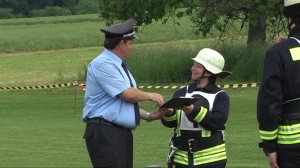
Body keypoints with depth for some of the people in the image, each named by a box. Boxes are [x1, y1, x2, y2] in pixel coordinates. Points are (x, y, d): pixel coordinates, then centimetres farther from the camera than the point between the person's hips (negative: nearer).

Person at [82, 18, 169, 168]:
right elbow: (128, 94, -17)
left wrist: (149, 116, 9)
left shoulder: (118, 66, 19)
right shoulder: (103, 64, -12)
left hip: (123, 133, 10)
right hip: (105, 133, -10)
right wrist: (150, 96, 0)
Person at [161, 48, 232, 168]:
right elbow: (169, 122, 1)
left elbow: (219, 121, -18)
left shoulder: (220, 96, -1)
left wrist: (193, 111, -27)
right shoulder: (182, 93, 8)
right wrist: (168, 113, -23)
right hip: (182, 158, 4)